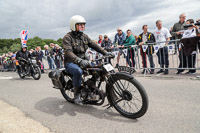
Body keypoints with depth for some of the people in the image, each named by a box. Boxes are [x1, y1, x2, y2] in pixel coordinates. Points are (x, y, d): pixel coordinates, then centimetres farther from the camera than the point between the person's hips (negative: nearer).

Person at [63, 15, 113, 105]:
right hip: (71, 62, -6)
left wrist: (105, 52, -10)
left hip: (83, 60, 7)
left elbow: (93, 45, 5)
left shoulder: (84, 36, 10)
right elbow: (68, 52, -27)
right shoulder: (67, 37, -12)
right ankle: (77, 95, -17)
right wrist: (79, 61, -44)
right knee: (78, 71, -38)